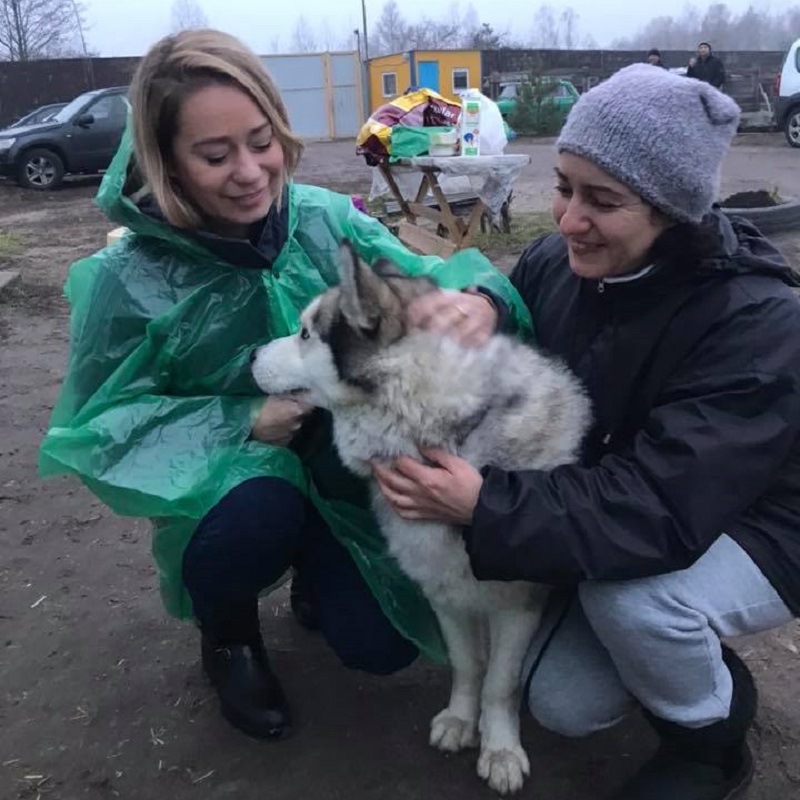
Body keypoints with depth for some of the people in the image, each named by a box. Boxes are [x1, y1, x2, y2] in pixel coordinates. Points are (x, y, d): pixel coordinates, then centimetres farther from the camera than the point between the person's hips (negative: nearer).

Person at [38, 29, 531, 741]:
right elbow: (100, 428, -13)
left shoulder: (325, 218, -13)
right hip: (223, 487, -2)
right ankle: (227, 632, 1)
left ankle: (316, 572, 30)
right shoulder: (126, 280, -19)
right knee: (258, 512, -36)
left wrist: (475, 297, -43)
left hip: (345, 464, 3)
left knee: (383, 644, -6)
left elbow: (418, 279, -18)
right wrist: (243, 421, -25)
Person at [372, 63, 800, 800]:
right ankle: (685, 647, 27)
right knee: (563, 705, -4)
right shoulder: (553, 263, -12)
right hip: (604, 518, 5)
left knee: (624, 595, -34)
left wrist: (483, 507, -46)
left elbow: (664, 509, -39)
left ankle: (713, 740, 0)